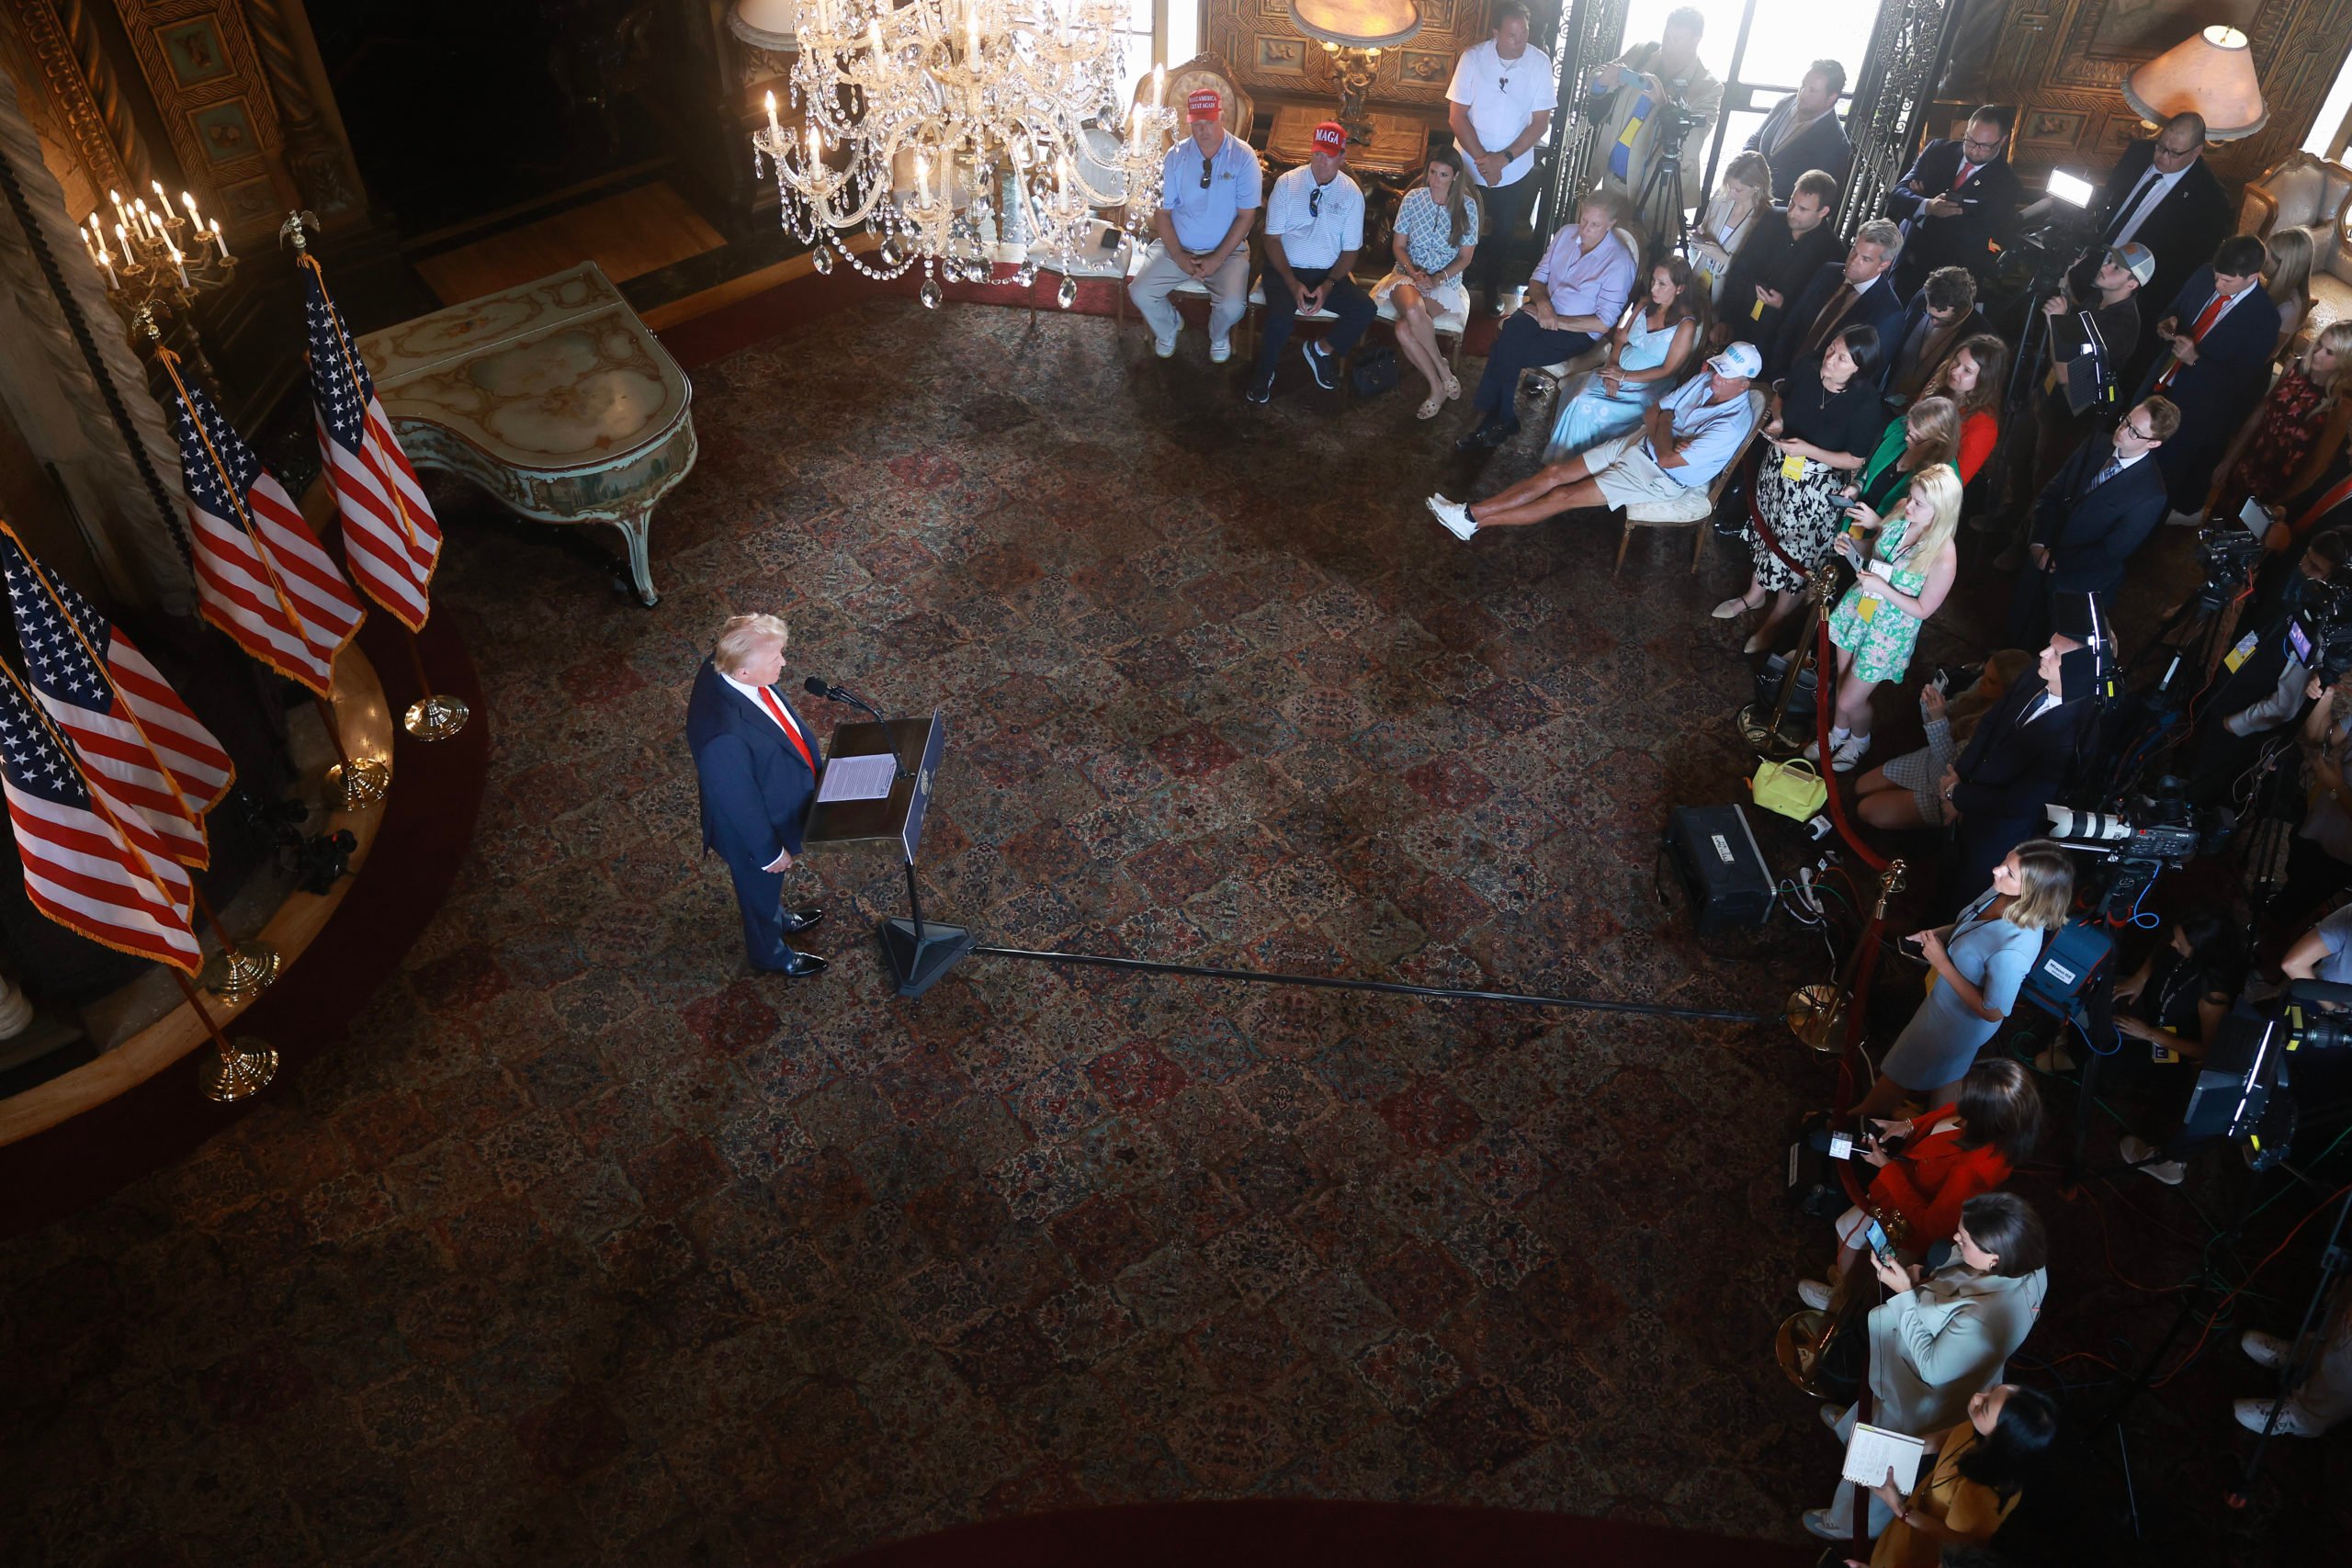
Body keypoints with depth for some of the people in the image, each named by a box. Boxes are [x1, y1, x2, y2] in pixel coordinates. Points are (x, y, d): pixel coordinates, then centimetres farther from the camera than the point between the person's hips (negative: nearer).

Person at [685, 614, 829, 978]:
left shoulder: (727, 665, -21)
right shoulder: (725, 736, -47)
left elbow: (780, 717, -1)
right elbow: (739, 803, -30)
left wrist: (813, 764, 14)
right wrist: (769, 852, -14)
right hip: (754, 828, -7)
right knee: (762, 891, 26)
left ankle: (778, 919, 67)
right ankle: (770, 955, 55)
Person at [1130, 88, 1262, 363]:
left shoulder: (1243, 157, -8)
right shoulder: (1175, 156, -2)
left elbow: (1246, 215, -8)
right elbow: (1162, 211, 0)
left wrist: (1217, 259, -15)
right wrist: (1178, 256, -13)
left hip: (1227, 249, -2)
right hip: (1177, 247, 2)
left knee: (1232, 306, -27)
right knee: (1140, 293, -16)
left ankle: (1218, 337, 13)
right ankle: (1169, 327, 20)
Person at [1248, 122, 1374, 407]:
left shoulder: (1352, 194, 0)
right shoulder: (1287, 183, -4)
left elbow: (1350, 250, 3)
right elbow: (1272, 238, -5)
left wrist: (1328, 285, -16)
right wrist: (1292, 282, -18)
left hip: (1328, 273, 3)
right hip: (1286, 269, -2)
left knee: (1366, 310, -21)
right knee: (1282, 314, -33)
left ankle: (1321, 349, 8)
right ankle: (1264, 373, -4)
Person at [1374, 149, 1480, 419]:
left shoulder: (1467, 205, -3)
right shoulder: (1413, 198, -1)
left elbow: (1465, 258, 1)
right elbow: (1398, 246, 5)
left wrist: (1437, 279, -14)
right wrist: (1414, 273, -13)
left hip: (1446, 282, -2)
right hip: (1407, 274, 2)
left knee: (1404, 329, -32)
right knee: (1413, 309, -37)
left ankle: (1437, 389, -12)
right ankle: (1443, 373, -16)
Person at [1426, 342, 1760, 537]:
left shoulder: (1730, 427, -25)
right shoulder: (1705, 381, 0)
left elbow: (1667, 459, -26)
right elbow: (1652, 413, 5)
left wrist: (1664, 422, -10)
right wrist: (1662, 432, -15)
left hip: (1659, 478, -8)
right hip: (1638, 442, 8)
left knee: (1564, 497, -13)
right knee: (1554, 472, -5)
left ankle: (1473, 523, -8)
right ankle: (1471, 512, -6)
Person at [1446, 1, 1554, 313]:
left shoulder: (1540, 62, -12)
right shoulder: (1472, 58, -14)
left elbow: (1541, 122, -9)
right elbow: (1457, 116, -12)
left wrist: (1504, 158, -19)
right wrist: (1482, 159, -18)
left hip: (1515, 169, 1)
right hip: (1469, 165, -1)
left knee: (1504, 233, 12)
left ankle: (1491, 287, 35)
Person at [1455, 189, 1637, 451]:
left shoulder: (1619, 262, -12)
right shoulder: (1566, 234, 5)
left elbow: (1603, 322, -14)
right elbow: (1537, 279, 12)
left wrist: (1556, 321, -18)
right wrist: (1542, 302, -11)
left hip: (1577, 332, -5)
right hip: (1543, 311, 5)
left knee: (1506, 352, -26)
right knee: (1508, 333, -28)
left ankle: (1494, 421, -6)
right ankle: (1500, 421, -19)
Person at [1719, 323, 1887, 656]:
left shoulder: (1867, 404, -27)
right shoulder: (1805, 370, -14)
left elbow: (1855, 460, -19)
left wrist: (1808, 450, -28)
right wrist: (1777, 420, -11)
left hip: (1819, 487, -5)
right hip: (1778, 466, 6)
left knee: (1796, 550, 10)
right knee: (1767, 529, 25)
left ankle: (1777, 618, 33)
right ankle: (1754, 594, 50)